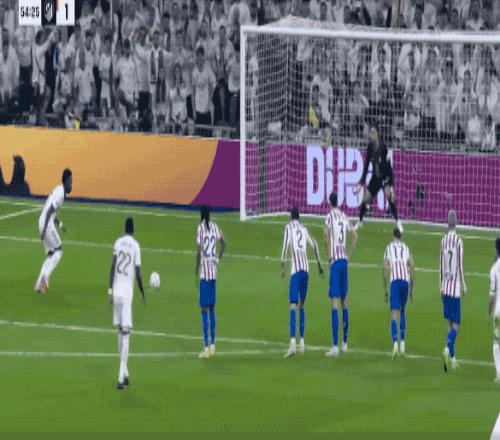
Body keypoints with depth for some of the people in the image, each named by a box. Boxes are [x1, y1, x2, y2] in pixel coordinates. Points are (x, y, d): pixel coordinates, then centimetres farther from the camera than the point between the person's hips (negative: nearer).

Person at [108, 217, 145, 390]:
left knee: (122, 331, 13)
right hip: (127, 292, -3)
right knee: (125, 332, -5)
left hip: (116, 291, 3)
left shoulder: (118, 243, 5)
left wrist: (110, 290, 0)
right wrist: (143, 293, 10)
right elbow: (138, 274, -4)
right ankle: (121, 376, -13)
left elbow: (113, 267, -2)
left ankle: (124, 374, 18)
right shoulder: (136, 246, -2)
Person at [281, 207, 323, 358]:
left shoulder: (289, 227, 6)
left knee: (293, 306, -12)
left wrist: (282, 266, -13)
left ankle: (293, 342, -26)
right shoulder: (304, 229, 20)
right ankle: (301, 341, 22)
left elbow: (285, 245, -8)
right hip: (306, 268, 5)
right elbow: (314, 245, 22)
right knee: (301, 305, 19)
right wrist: (319, 265, 32)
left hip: (295, 268, -5)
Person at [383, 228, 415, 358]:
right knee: (403, 311, 23)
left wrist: (385, 289, 11)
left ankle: (395, 343, -28)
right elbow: (412, 267, 12)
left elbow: (386, 269, 6)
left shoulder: (389, 248, 14)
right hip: (406, 280, 3)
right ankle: (402, 343, 21)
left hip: (394, 281, -3)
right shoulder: (406, 248, 19)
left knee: (394, 314, -7)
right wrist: (411, 289, 19)